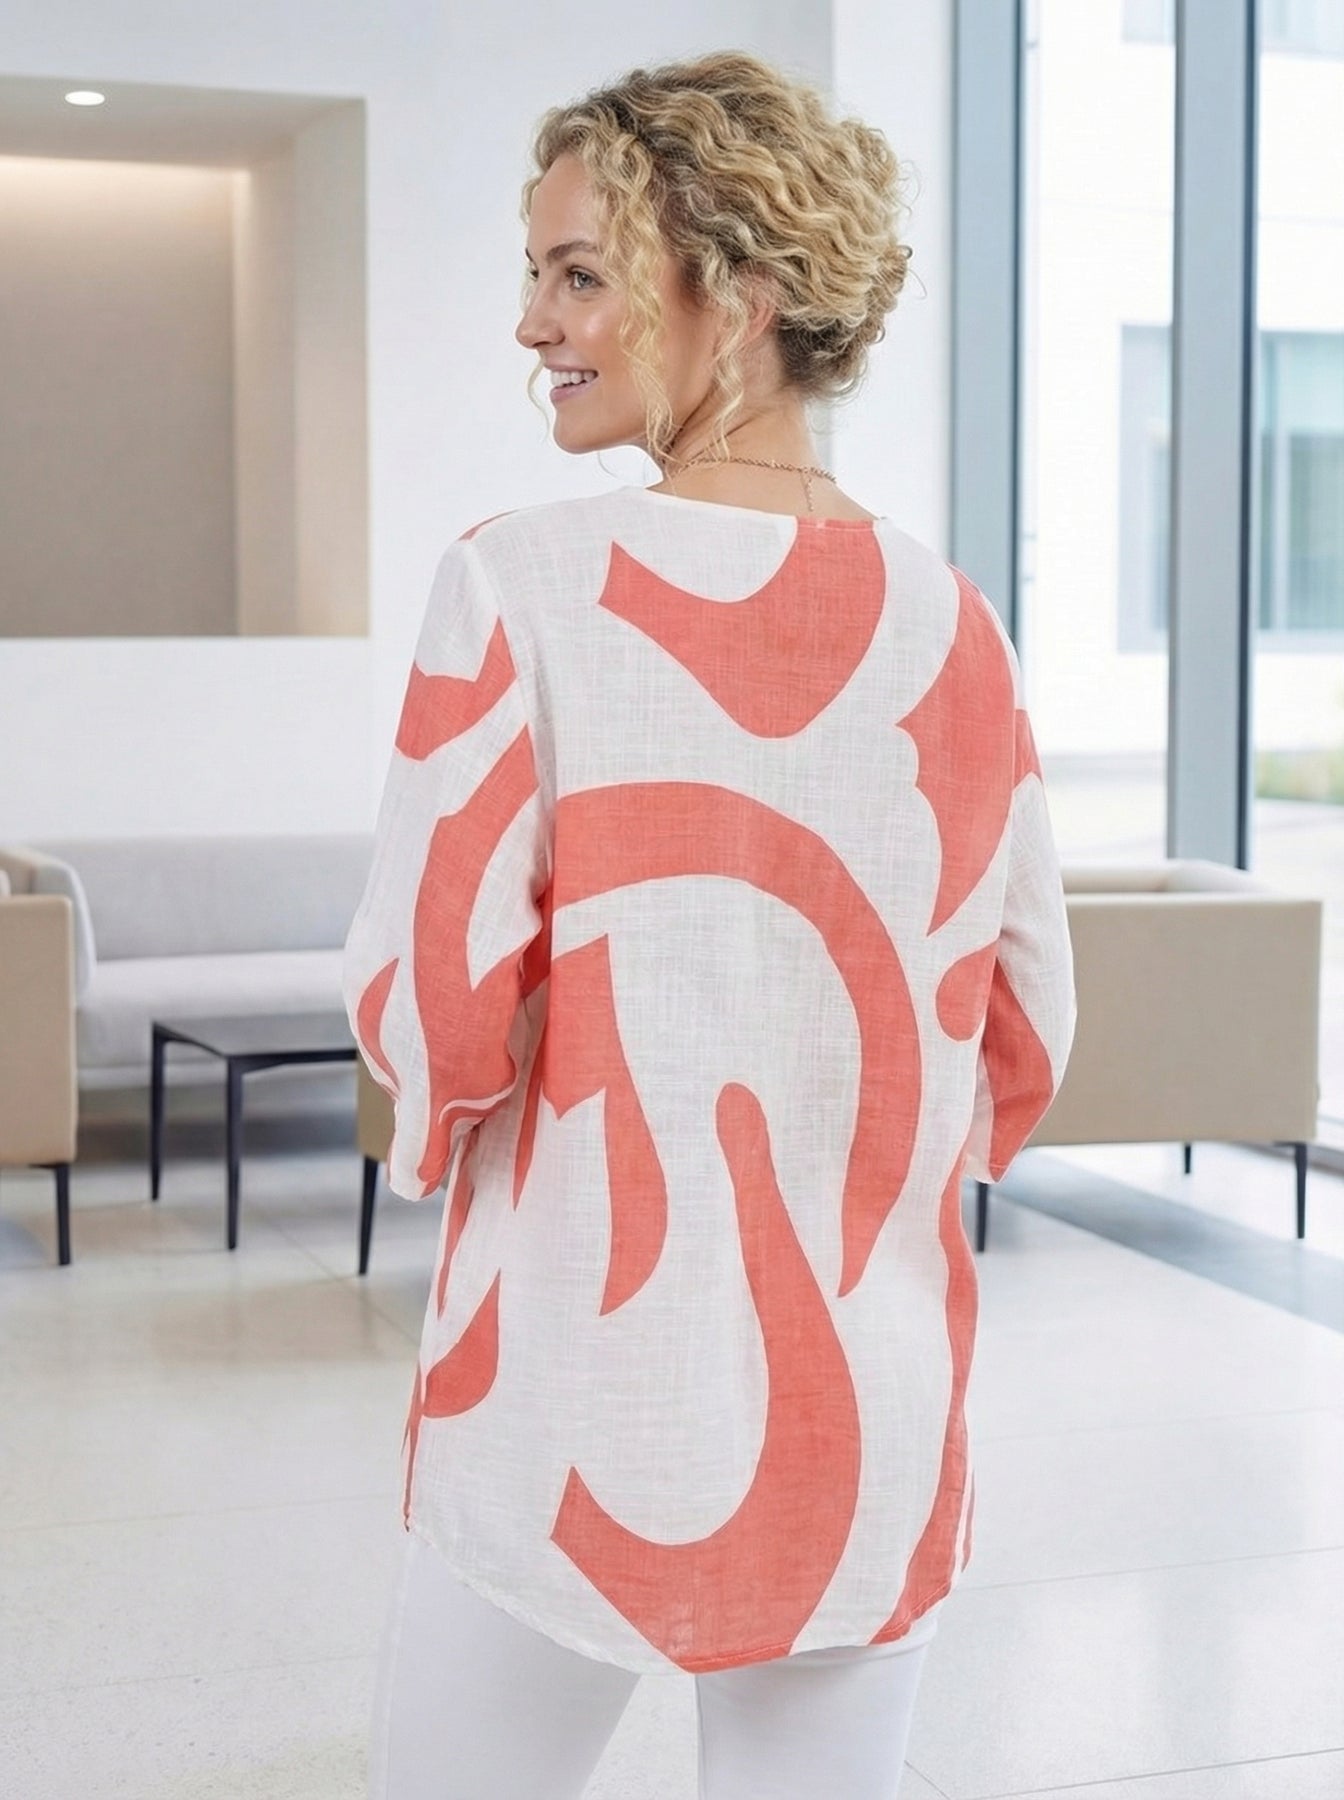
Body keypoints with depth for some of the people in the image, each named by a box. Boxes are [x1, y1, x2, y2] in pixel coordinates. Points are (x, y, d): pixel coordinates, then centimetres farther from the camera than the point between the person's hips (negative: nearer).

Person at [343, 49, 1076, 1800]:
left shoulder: (526, 582, -13)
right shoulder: (950, 625, 0)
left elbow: (437, 1011, -13)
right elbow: (1026, 1040, 5)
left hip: (585, 1407, -3)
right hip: (875, 1414, 4)